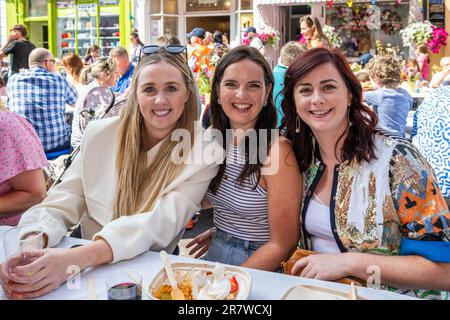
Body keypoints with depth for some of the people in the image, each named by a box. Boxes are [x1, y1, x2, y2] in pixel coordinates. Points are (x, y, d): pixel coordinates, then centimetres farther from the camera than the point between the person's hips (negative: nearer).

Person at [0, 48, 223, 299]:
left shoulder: (205, 153, -12)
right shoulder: (100, 134, -3)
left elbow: (161, 223, -24)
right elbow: (62, 205, -6)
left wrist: (79, 257, -37)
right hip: (87, 274, 2)